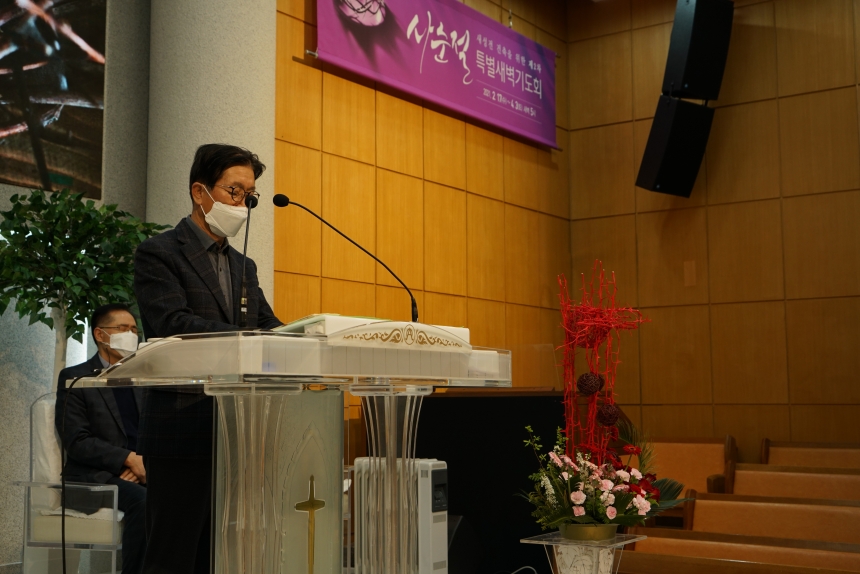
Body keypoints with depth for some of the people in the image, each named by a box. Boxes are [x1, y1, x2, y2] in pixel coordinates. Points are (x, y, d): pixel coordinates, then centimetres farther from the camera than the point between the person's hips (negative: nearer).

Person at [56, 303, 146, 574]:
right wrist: (130, 459, -18)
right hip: (94, 478, -4)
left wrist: (146, 462, -9)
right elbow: (78, 442, -8)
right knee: (143, 501, -34)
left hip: (141, 475, 5)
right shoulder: (74, 378, 3)